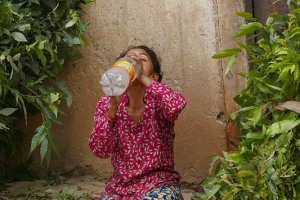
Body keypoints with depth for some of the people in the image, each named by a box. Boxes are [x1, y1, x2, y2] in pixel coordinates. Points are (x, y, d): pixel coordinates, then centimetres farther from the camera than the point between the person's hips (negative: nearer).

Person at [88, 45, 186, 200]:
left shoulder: (157, 101, -5)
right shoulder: (107, 104, 0)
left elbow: (177, 105, -30)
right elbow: (100, 150, -13)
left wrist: (142, 77, -23)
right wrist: (114, 106, -22)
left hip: (159, 185, -2)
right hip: (120, 187, 2)